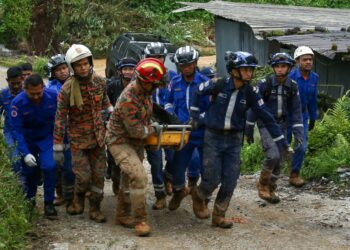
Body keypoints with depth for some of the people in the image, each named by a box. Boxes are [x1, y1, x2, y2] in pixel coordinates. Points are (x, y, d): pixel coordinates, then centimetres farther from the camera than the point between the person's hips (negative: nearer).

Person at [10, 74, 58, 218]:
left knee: (49, 167, -16)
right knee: (29, 170, 8)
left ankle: (49, 203, -1)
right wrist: (25, 153, -26)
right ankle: (29, 200, 37)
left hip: (47, 138, 0)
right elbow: (17, 130, -20)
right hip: (27, 141, 0)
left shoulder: (53, 97, -22)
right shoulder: (18, 103, -23)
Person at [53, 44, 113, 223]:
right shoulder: (67, 89, -17)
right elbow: (60, 119, -14)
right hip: (78, 139, -4)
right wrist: (58, 148, -13)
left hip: (98, 136, 4)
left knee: (99, 174, 5)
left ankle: (95, 208, 21)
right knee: (83, 176, -8)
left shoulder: (99, 82, -5)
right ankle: (78, 199, 24)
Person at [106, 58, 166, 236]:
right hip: (120, 141, -9)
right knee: (139, 176, -22)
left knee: (129, 178, 17)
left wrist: (149, 124, 11)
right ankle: (140, 220, -14)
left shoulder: (143, 90, -6)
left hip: (136, 141, 9)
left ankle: (122, 215, 31)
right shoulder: (128, 100, -32)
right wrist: (154, 129, -10)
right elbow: (136, 131, -25)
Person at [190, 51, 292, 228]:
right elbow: (198, 92, 4)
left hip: (234, 139, 3)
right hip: (213, 136, -2)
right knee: (212, 179, -3)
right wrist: (195, 115, 4)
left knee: (230, 182, 0)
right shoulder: (219, 84, -15)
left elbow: (266, 116, -5)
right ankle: (198, 196, 30)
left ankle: (218, 216, 17)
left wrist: (281, 141, -4)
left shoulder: (250, 92, -9)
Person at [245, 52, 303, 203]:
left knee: (279, 160, 7)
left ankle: (270, 189, 24)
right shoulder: (264, 84, -13)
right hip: (266, 125, -4)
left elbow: (296, 111, 0)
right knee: (273, 155, -21)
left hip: (282, 126, 4)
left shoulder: (292, 86, -3)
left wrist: (298, 134, -7)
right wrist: (249, 129, -1)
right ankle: (262, 184, 2)